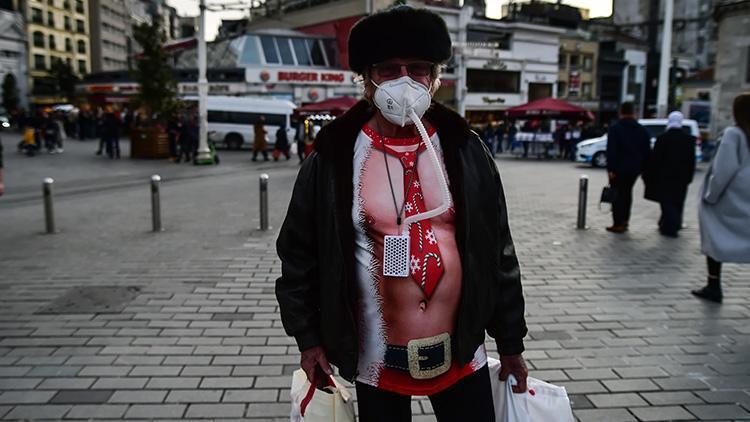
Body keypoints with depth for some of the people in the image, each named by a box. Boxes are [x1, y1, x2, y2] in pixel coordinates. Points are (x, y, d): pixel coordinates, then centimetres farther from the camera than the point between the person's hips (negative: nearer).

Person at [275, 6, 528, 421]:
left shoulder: (465, 152, -2)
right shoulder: (331, 160, -8)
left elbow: (498, 252, 2)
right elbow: (300, 255, 0)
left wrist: (510, 341, 6)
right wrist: (308, 338, 1)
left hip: (461, 353, 2)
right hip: (378, 357, -1)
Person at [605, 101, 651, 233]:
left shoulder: (615, 128, -8)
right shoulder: (643, 131, 9)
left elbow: (611, 151, -15)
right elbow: (647, 152, 9)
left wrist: (610, 168, -15)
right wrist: (643, 168, 13)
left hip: (619, 168, -5)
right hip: (635, 168, 5)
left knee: (617, 194, -1)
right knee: (627, 192, 19)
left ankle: (618, 224, -3)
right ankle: (624, 221, 23)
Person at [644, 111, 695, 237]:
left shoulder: (663, 138, -11)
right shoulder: (689, 139, 3)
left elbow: (654, 158, -10)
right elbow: (692, 161, 5)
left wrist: (649, 174, -3)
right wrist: (688, 177, 10)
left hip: (665, 176, -4)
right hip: (682, 177, 4)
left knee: (667, 202, 1)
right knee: (677, 202, 14)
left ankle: (670, 228, -3)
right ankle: (675, 225, 24)